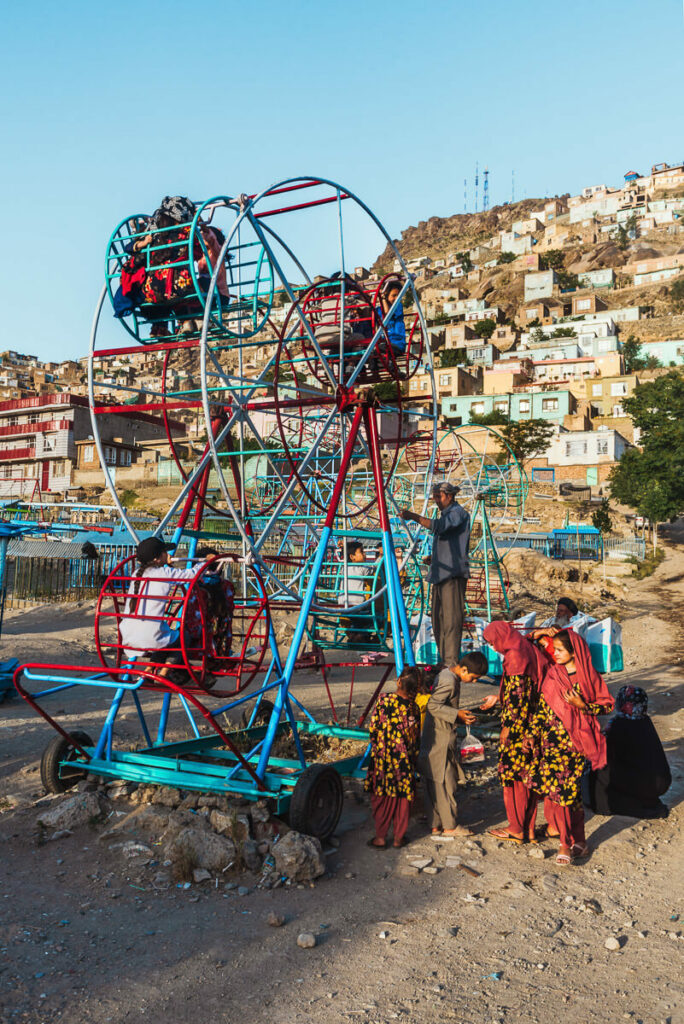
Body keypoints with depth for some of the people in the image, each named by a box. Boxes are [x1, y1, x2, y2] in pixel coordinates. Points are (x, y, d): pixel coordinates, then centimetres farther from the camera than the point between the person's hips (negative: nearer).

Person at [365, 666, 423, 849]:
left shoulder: (383, 701, -12)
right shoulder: (414, 708, -6)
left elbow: (373, 728, -7)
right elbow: (416, 738, 1)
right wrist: (413, 759, 14)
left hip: (382, 758, -1)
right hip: (405, 760, 1)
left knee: (381, 798, 10)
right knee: (403, 798, 13)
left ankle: (380, 837, 16)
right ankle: (398, 837, 21)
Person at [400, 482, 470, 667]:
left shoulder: (458, 512, -8)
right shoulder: (446, 514, 24)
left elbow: (438, 526, -26)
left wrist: (414, 517, -30)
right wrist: (433, 559, 16)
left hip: (453, 573, -10)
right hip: (440, 574, 10)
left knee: (451, 619, -11)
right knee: (438, 618, 11)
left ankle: (452, 662, -11)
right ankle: (444, 660, 18)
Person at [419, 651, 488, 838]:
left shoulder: (446, 674, 12)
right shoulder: (449, 681, -19)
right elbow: (433, 705, -26)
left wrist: (462, 717, 9)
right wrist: (457, 714, -24)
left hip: (435, 739, 10)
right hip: (441, 740, -10)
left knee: (434, 784, 12)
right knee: (445, 782, 0)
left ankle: (436, 825, 18)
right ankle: (449, 826, 10)